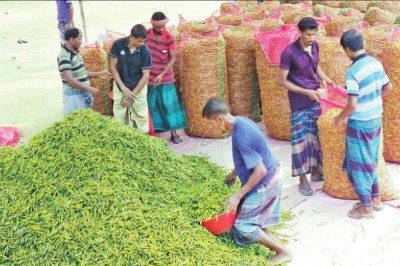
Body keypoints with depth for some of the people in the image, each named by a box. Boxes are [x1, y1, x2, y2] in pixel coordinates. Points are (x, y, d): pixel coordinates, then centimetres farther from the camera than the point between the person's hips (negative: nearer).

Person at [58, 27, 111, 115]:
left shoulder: (75, 52, 9)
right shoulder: (64, 56, -20)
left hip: (83, 93, 9)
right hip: (74, 95, -9)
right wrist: (89, 88, -27)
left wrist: (98, 74, 12)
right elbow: (70, 80, -26)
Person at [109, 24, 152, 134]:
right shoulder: (118, 44, -16)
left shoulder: (145, 50, -17)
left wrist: (132, 93, -14)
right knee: (119, 118, 8)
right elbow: (113, 66, -9)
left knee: (141, 117, 5)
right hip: (120, 88, 1)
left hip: (139, 88, -1)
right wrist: (124, 88, -14)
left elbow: (146, 75, -13)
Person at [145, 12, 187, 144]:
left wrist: (162, 74, -19)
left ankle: (174, 133, 11)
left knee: (169, 105, 2)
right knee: (151, 106, 9)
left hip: (166, 78, -2)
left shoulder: (169, 38, -12)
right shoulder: (146, 35, -6)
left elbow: (173, 58, -11)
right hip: (149, 78, 2)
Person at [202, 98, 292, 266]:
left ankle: (283, 252, 10)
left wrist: (237, 195, -24)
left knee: (242, 225, 1)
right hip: (271, 178, 9)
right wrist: (235, 172, 21)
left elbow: (260, 171, -29)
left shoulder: (240, 137, -31)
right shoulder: (242, 121, -1)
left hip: (264, 183, -9)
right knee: (253, 218, 20)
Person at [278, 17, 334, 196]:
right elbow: (281, 80, -16)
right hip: (299, 104, -6)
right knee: (300, 140, 3)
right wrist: (306, 92, -19)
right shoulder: (289, 53, -20)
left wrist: (323, 78, -2)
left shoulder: (315, 46, 0)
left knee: (316, 136, 15)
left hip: (316, 99, 6)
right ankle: (302, 179, 15)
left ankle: (315, 172, 31)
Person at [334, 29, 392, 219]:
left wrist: (340, 118, -8)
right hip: (376, 119, 8)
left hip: (360, 124, -8)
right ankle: (375, 199, 32)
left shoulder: (353, 72, -24)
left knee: (359, 164, 6)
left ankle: (366, 208, 15)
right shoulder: (376, 63, 0)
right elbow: (388, 88, 13)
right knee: (370, 161, 22)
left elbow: (352, 105, -26)